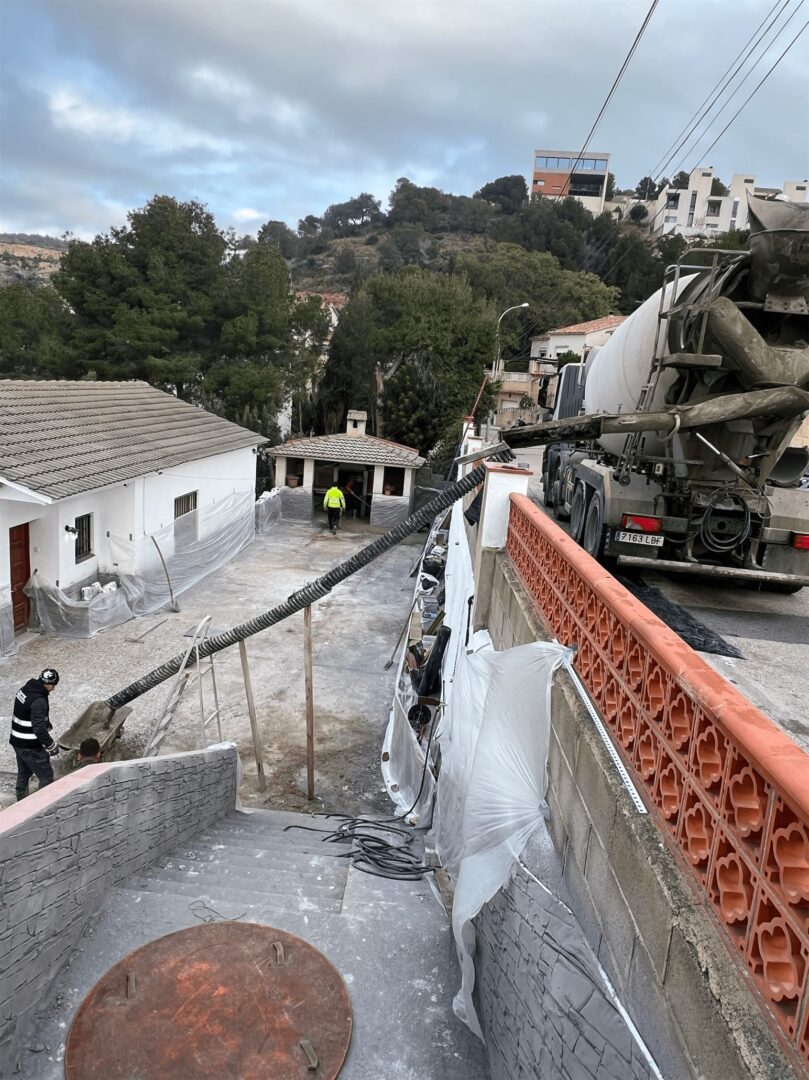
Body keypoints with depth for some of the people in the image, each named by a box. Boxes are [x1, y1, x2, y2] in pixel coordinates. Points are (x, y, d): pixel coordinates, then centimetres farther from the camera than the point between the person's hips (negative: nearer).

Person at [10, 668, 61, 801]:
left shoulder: (25, 689, -1)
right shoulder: (39, 701, -28)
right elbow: (39, 728, -28)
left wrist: (46, 723, 18)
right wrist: (51, 746, -17)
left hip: (18, 741, 9)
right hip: (31, 746, -9)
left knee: (23, 773, 25)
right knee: (46, 777, 1)